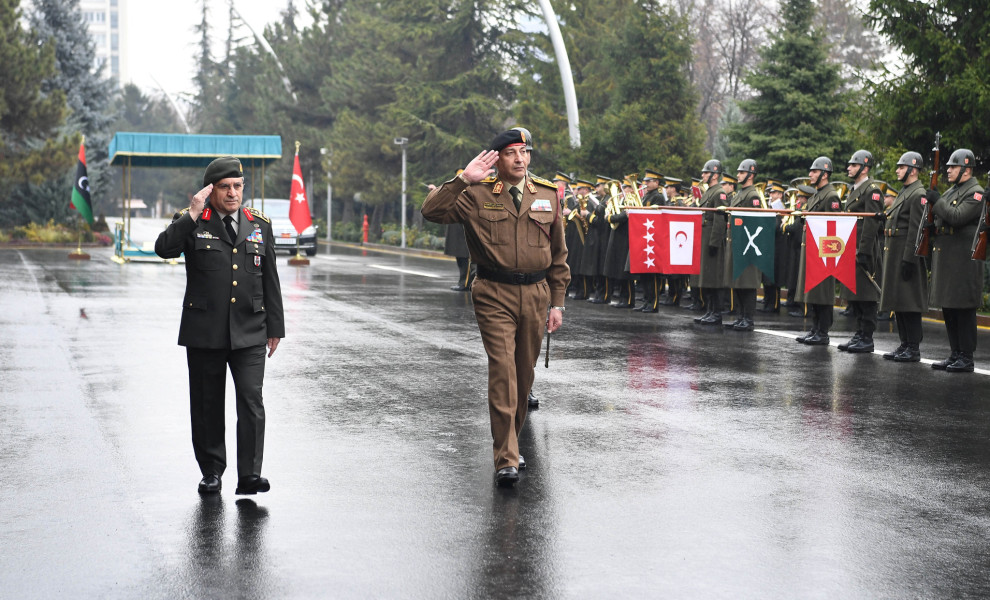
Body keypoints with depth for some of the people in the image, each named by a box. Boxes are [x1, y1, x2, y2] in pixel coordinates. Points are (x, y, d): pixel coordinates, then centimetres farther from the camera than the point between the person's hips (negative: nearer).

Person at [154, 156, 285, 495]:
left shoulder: (259, 226, 11)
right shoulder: (191, 223, 3)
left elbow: (270, 281, 15)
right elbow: (164, 249, -17)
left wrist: (275, 327, 13)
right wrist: (192, 215, -20)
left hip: (249, 333, 1)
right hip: (204, 333, -1)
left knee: (251, 401, -10)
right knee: (207, 404, 7)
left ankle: (249, 475, -9)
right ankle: (211, 472, 20)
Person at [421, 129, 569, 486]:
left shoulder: (548, 195, 9)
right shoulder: (477, 195, 0)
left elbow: (558, 254, 14)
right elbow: (432, 212, -12)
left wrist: (557, 303, 10)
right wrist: (463, 179, -18)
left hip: (535, 295, 4)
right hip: (494, 295, -4)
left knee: (525, 374, 12)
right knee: (503, 372, -12)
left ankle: (510, 442, 31)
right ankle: (506, 460, -11)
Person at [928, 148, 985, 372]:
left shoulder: (975, 193, -9)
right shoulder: (951, 191, 19)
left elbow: (957, 217, -23)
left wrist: (936, 202, -14)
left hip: (963, 260, -9)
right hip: (945, 259, 9)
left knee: (964, 309, -6)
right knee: (948, 308, 12)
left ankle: (966, 358, -2)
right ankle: (955, 354, 19)